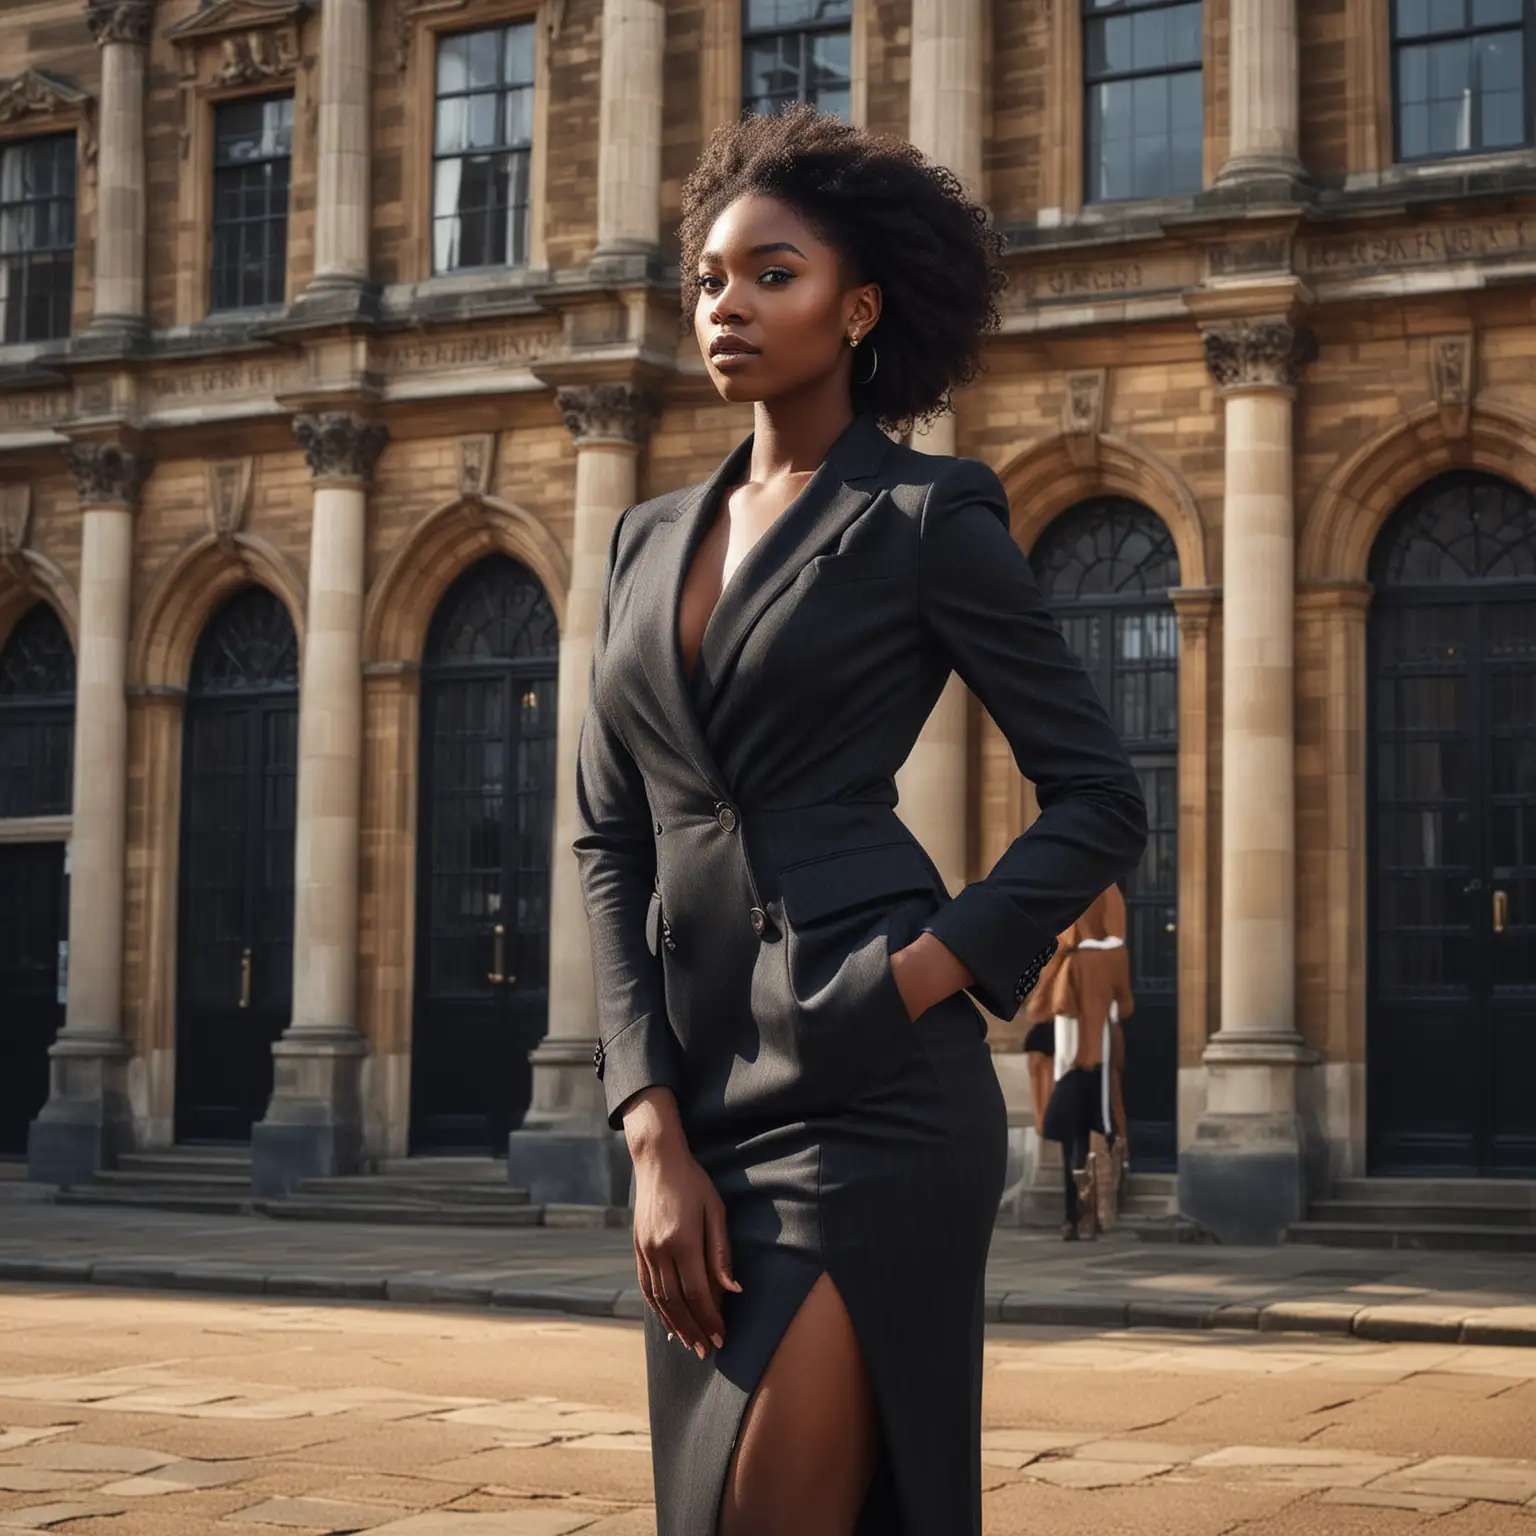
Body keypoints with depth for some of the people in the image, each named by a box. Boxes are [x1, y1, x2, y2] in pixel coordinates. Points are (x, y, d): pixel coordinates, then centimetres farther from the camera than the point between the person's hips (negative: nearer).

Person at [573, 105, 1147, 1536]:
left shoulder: (924, 517, -1)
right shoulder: (650, 540, 15)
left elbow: (1100, 799, -2)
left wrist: (926, 976, -13)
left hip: (865, 1089, -6)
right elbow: (608, 842, 9)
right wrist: (656, 1135, -1)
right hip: (696, 1089, 6)